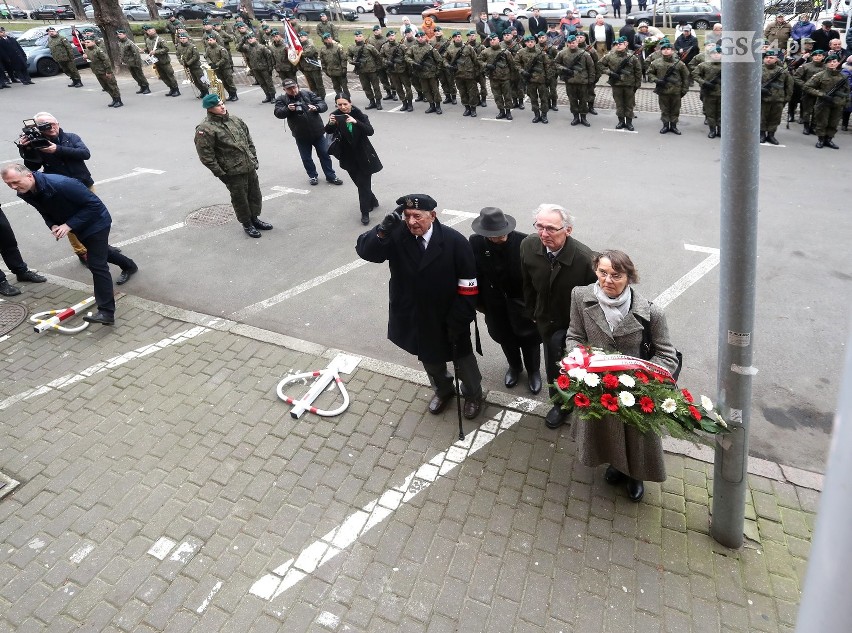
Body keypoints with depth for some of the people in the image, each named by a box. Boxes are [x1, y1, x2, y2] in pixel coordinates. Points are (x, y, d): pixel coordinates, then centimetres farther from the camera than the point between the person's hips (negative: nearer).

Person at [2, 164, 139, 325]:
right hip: (78, 225, 9)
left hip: (95, 222, -8)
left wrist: (69, 225, -29)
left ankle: (107, 312, -16)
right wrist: (53, 225, -15)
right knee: (100, 252, 27)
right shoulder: (24, 194, -11)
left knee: (96, 264, -15)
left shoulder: (61, 184, -35)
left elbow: (94, 204, -29)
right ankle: (129, 266, 57)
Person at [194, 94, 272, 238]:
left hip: (250, 167, 7)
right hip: (233, 172, -6)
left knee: (255, 195, 16)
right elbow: (206, 156, -16)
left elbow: (249, 140, 16)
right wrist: (220, 173, -15)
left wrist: (254, 159, 12)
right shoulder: (205, 129, -15)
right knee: (240, 199, 6)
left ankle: (254, 218, 37)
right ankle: (247, 224, 25)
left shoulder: (235, 120, 7)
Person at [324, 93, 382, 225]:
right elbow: (328, 131, -11)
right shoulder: (335, 115, -5)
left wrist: (356, 122, -38)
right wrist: (330, 123, -32)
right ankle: (372, 202, 37)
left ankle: (365, 212, 7)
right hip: (348, 156, 4)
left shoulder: (359, 115, -13)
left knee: (363, 183, -2)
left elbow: (370, 131, -24)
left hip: (363, 155, -3)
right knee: (359, 182, 15)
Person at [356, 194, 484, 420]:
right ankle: (443, 390, 56)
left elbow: (468, 285, -19)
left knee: (462, 358, 20)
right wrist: (383, 229, -42)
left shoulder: (454, 241, -23)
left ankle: (473, 394, 50)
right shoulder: (397, 236, -16)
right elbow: (365, 251, -24)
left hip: (448, 318, -3)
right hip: (414, 317, 3)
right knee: (430, 359, 27)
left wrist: (458, 321, -17)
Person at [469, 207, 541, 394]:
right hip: (496, 304, 2)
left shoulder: (523, 241, -27)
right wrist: (479, 302, 1)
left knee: (529, 339, 18)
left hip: (523, 302, -2)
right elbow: (475, 274, -7)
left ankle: (533, 371, 47)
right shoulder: (475, 242, -19)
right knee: (505, 339, 24)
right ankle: (515, 366, 53)